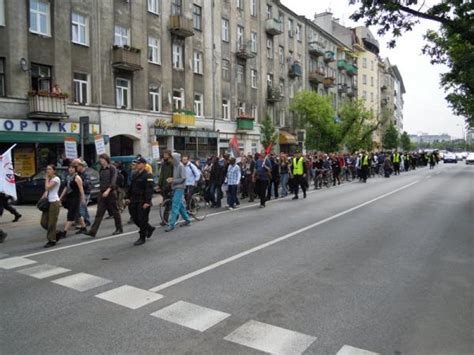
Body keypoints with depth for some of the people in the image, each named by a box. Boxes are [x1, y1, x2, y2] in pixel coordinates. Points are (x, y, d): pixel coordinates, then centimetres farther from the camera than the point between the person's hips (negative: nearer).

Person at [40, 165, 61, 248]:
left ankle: (52, 240, 6)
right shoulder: (49, 179, 16)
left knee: (51, 222, -3)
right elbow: (46, 190, 21)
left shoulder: (56, 179, -9)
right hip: (48, 201, 8)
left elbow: (47, 187, -20)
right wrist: (44, 195, 1)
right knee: (44, 222, 6)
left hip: (54, 202, -8)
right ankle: (57, 234, 22)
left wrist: (47, 178, -8)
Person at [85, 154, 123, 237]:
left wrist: (108, 190, -27)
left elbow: (113, 180, -17)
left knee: (115, 211, 5)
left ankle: (119, 229, 19)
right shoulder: (101, 169, 13)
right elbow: (100, 180, 17)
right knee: (99, 213, -1)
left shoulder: (112, 168, -7)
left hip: (111, 192, -6)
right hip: (102, 193, 6)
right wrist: (102, 190, 14)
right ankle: (93, 231, -6)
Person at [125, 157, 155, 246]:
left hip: (143, 202, -8)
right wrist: (127, 197, 12)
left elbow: (149, 190, -18)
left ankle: (142, 238, 11)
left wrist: (147, 202, -24)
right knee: (135, 219, 11)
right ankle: (150, 228, 31)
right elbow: (130, 187, 19)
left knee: (142, 220, -2)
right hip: (134, 201, 8)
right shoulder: (135, 175, 14)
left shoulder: (148, 176, -12)